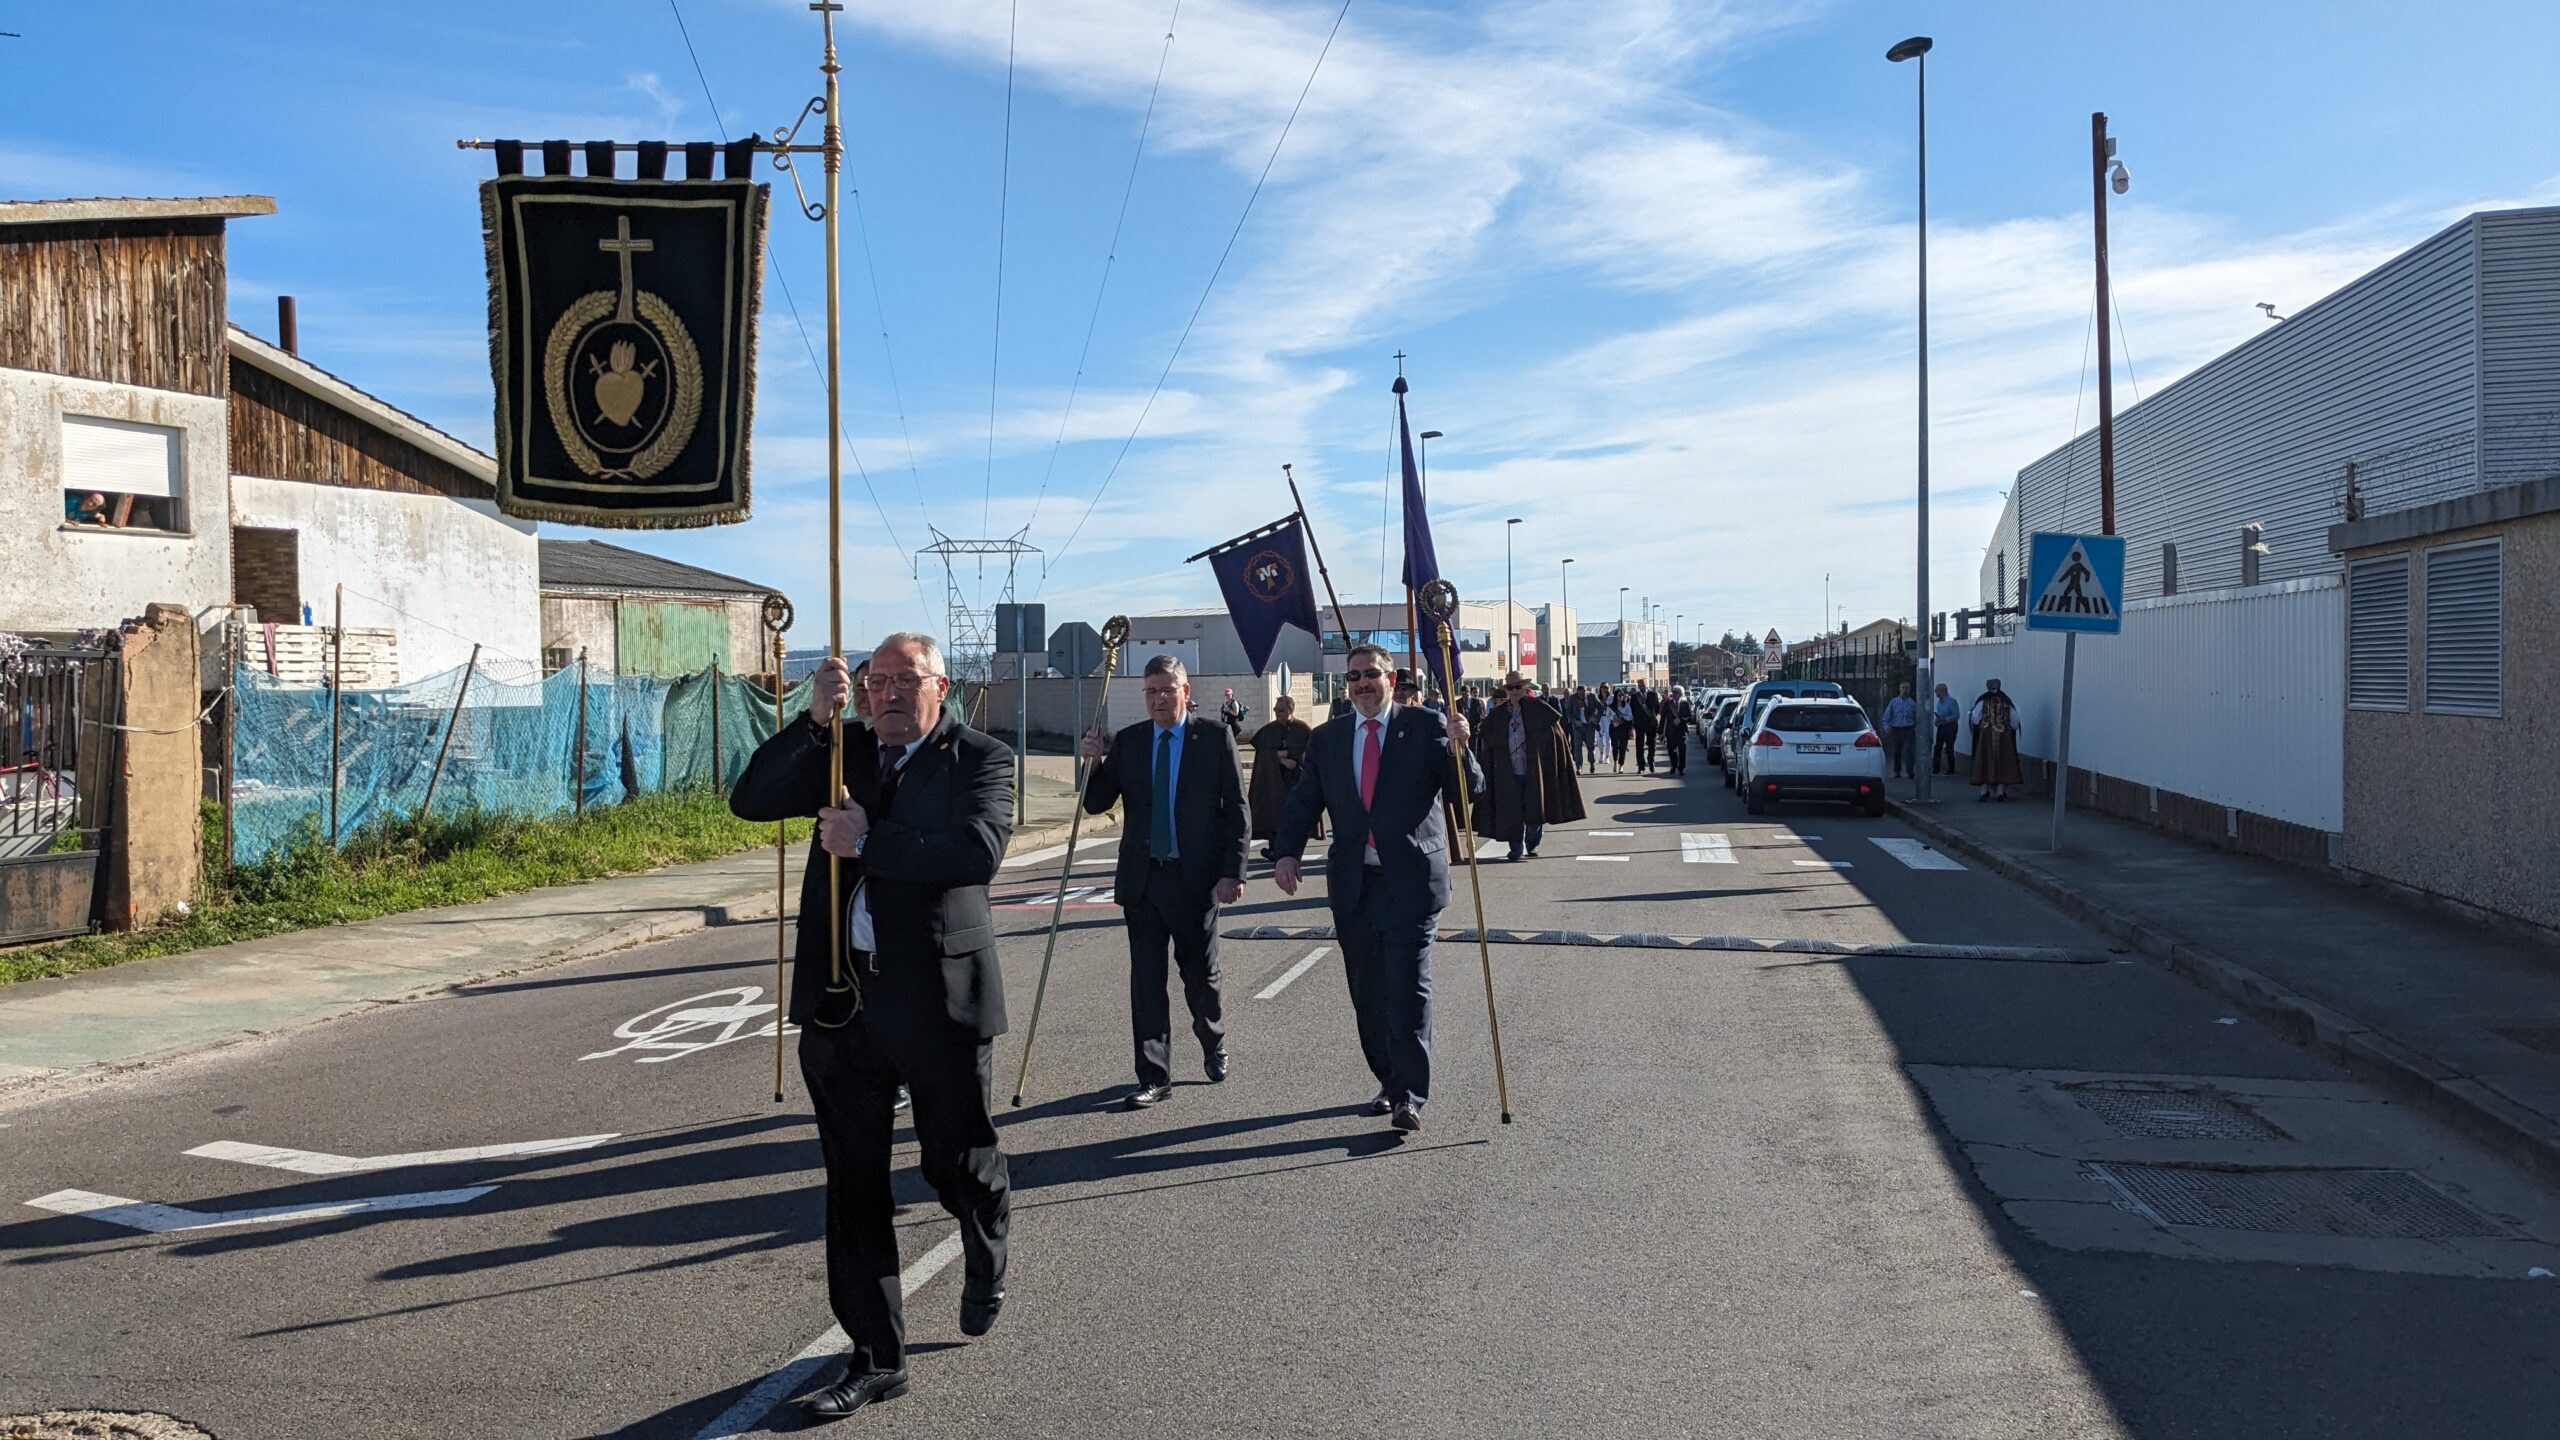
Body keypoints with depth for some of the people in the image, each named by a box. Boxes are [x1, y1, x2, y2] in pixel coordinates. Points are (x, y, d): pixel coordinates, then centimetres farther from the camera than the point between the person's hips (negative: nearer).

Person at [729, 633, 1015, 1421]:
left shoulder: (981, 758, -2)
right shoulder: (843, 753, 11)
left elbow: (979, 848, -19)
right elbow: (751, 799, -1)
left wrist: (869, 842, -20)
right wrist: (813, 720, -12)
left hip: (937, 999, -4)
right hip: (842, 1001, 4)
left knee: (957, 1162, 12)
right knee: (854, 1185, 7)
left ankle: (986, 1267, 45)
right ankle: (875, 1356, 18)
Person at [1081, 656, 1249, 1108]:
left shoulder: (1215, 737, -2)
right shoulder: (1126, 742, 6)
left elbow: (1236, 809, -3)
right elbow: (1096, 804, 7)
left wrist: (1233, 871, -10)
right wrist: (1095, 763, -11)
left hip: (1196, 878, -2)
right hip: (1142, 879, 2)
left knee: (1200, 976, 11)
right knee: (1146, 980, 3)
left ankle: (1214, 1048, 38)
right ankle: (1154, 1078, 10)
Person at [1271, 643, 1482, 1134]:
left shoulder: (1425, 726, 1)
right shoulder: (1328, 739, 11)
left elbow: (1468, 790, -2)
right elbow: (1304, 801, 12)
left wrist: (1458, 749, -22)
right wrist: (1287, 852, -3)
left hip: (1411, 879, -4)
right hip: (1352, 882, 4)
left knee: (1408, 988, -9)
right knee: (1367, 993, 9)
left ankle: (1410, 1095, -5)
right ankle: (1388, 1081, 24)